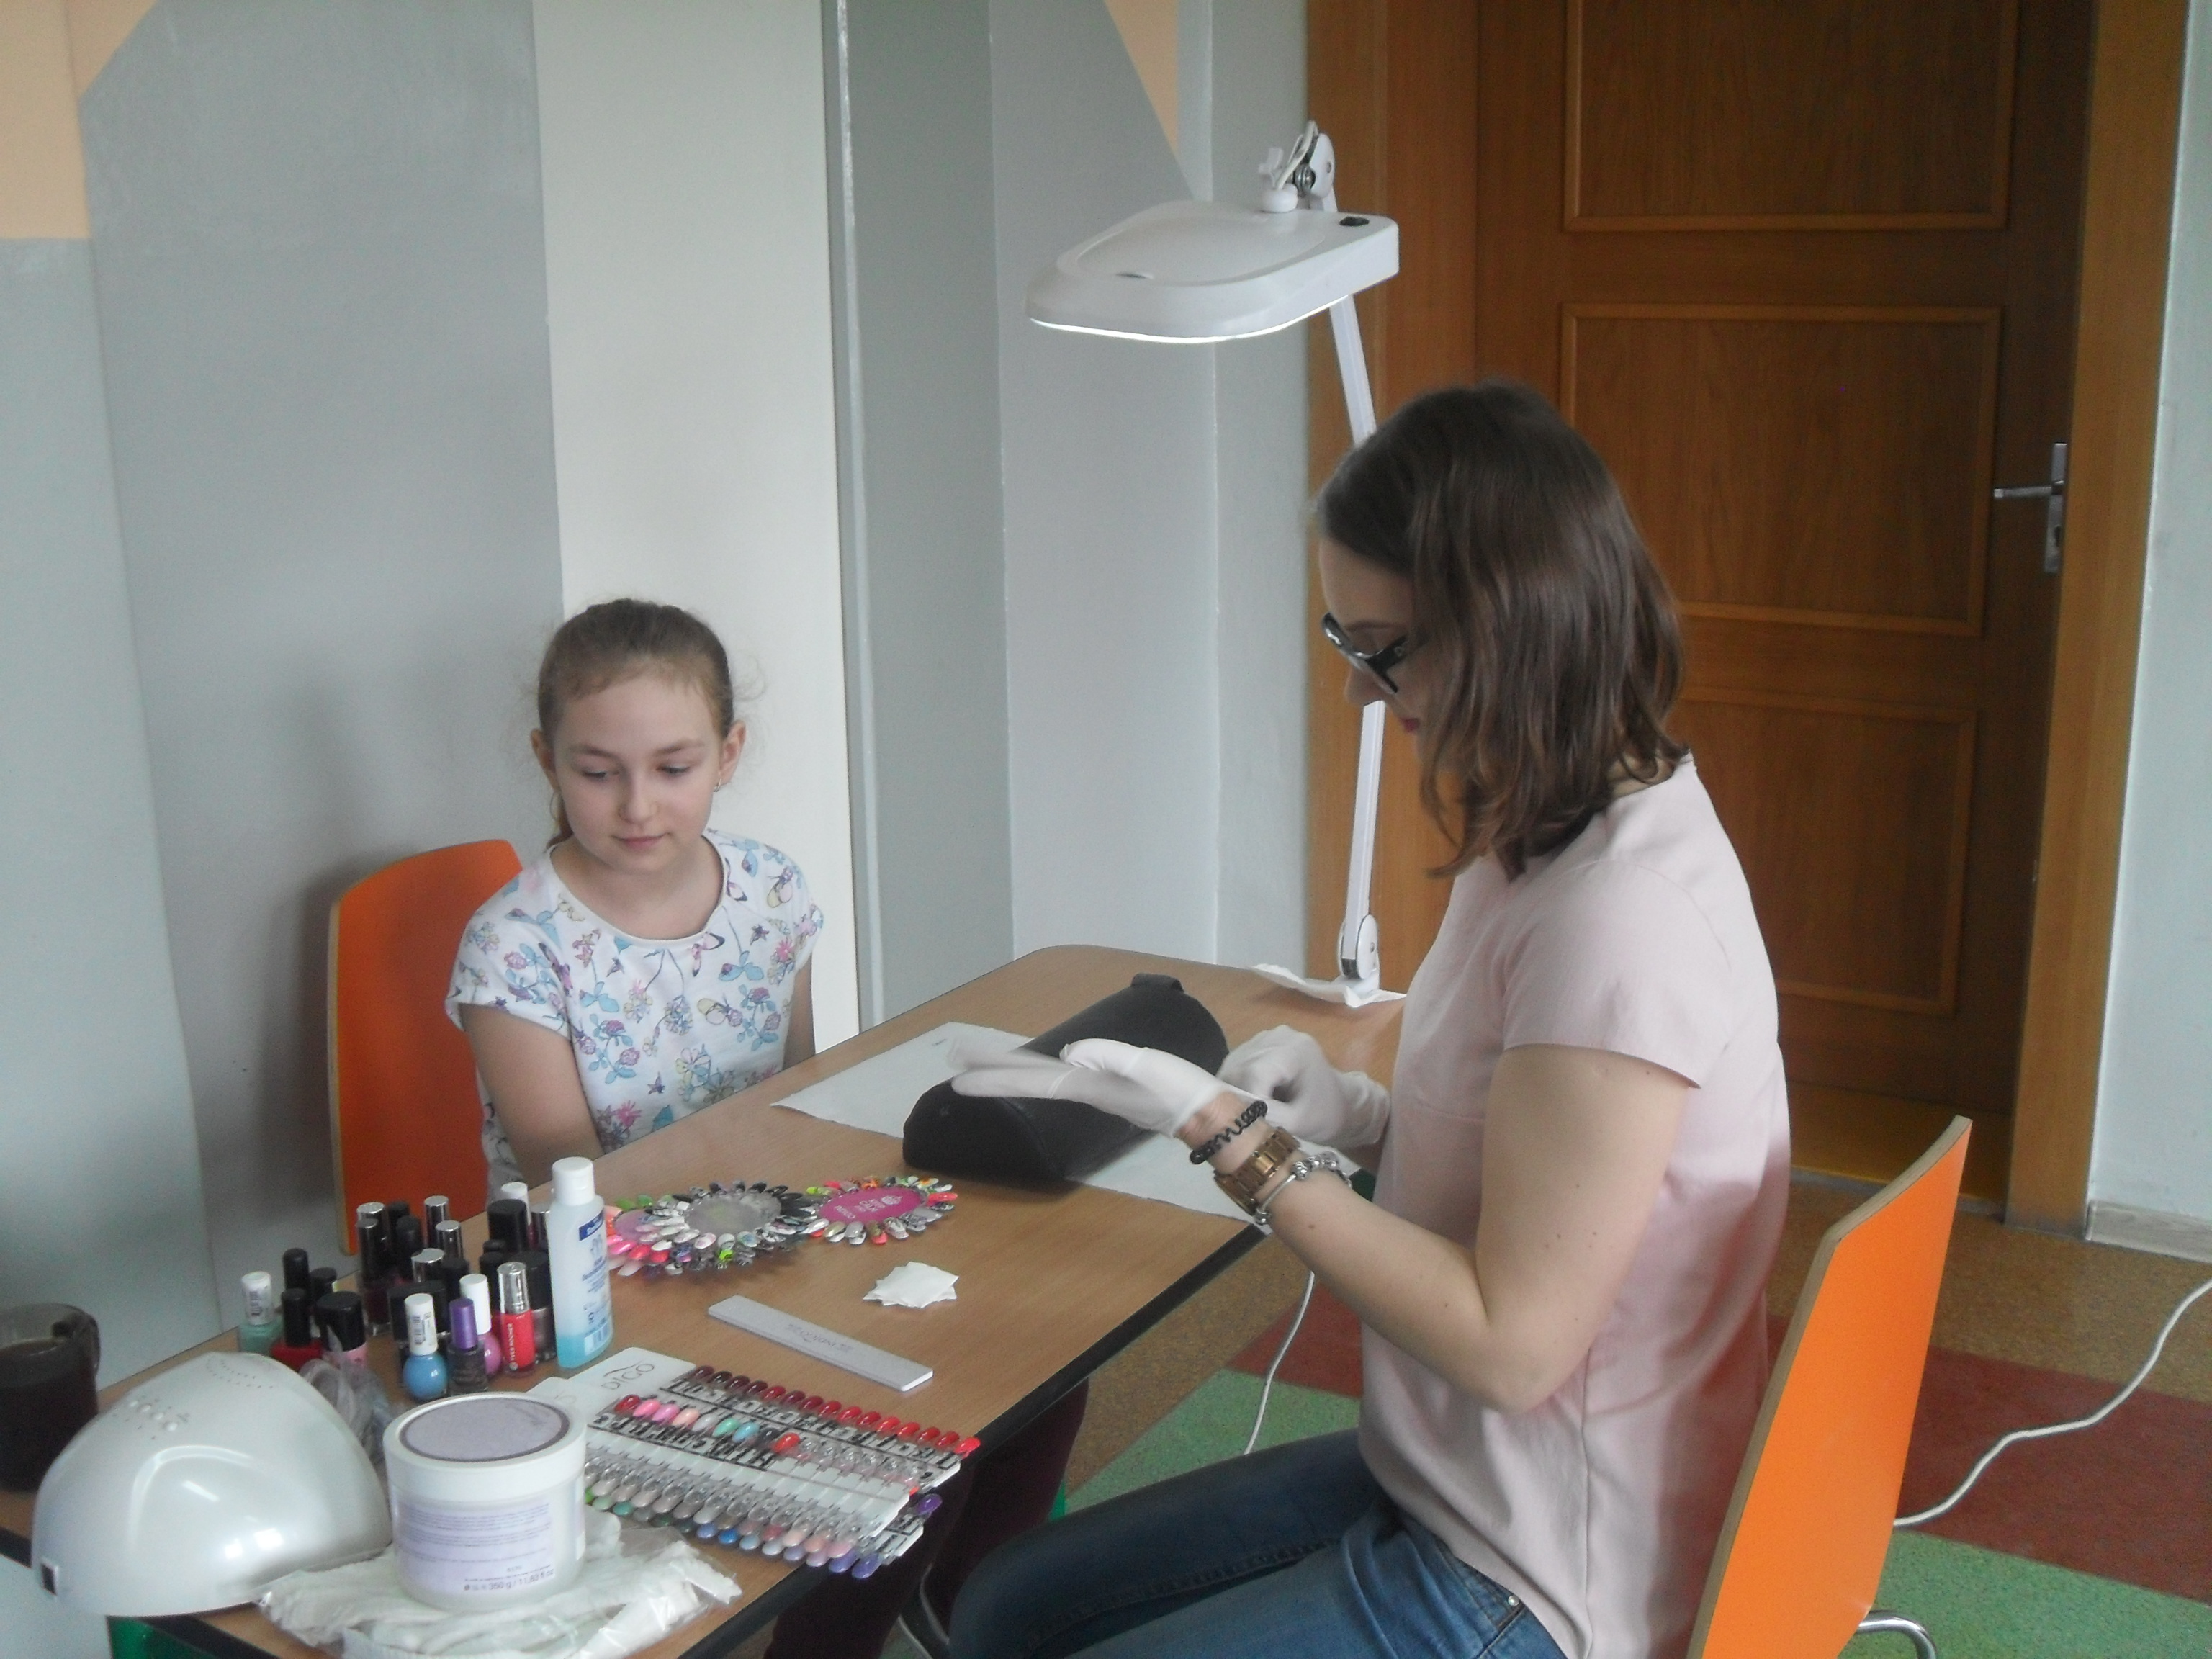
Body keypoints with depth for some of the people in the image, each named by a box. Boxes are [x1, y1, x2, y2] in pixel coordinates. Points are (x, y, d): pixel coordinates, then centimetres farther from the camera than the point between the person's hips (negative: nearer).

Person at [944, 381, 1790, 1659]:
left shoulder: (1624, 920, -28)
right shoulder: (1556, 837, 2)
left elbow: (1510, 1342, -24)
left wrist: (1228, 1131, -22)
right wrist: (1364, 1116, -4)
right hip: (1444, 1485, 9)